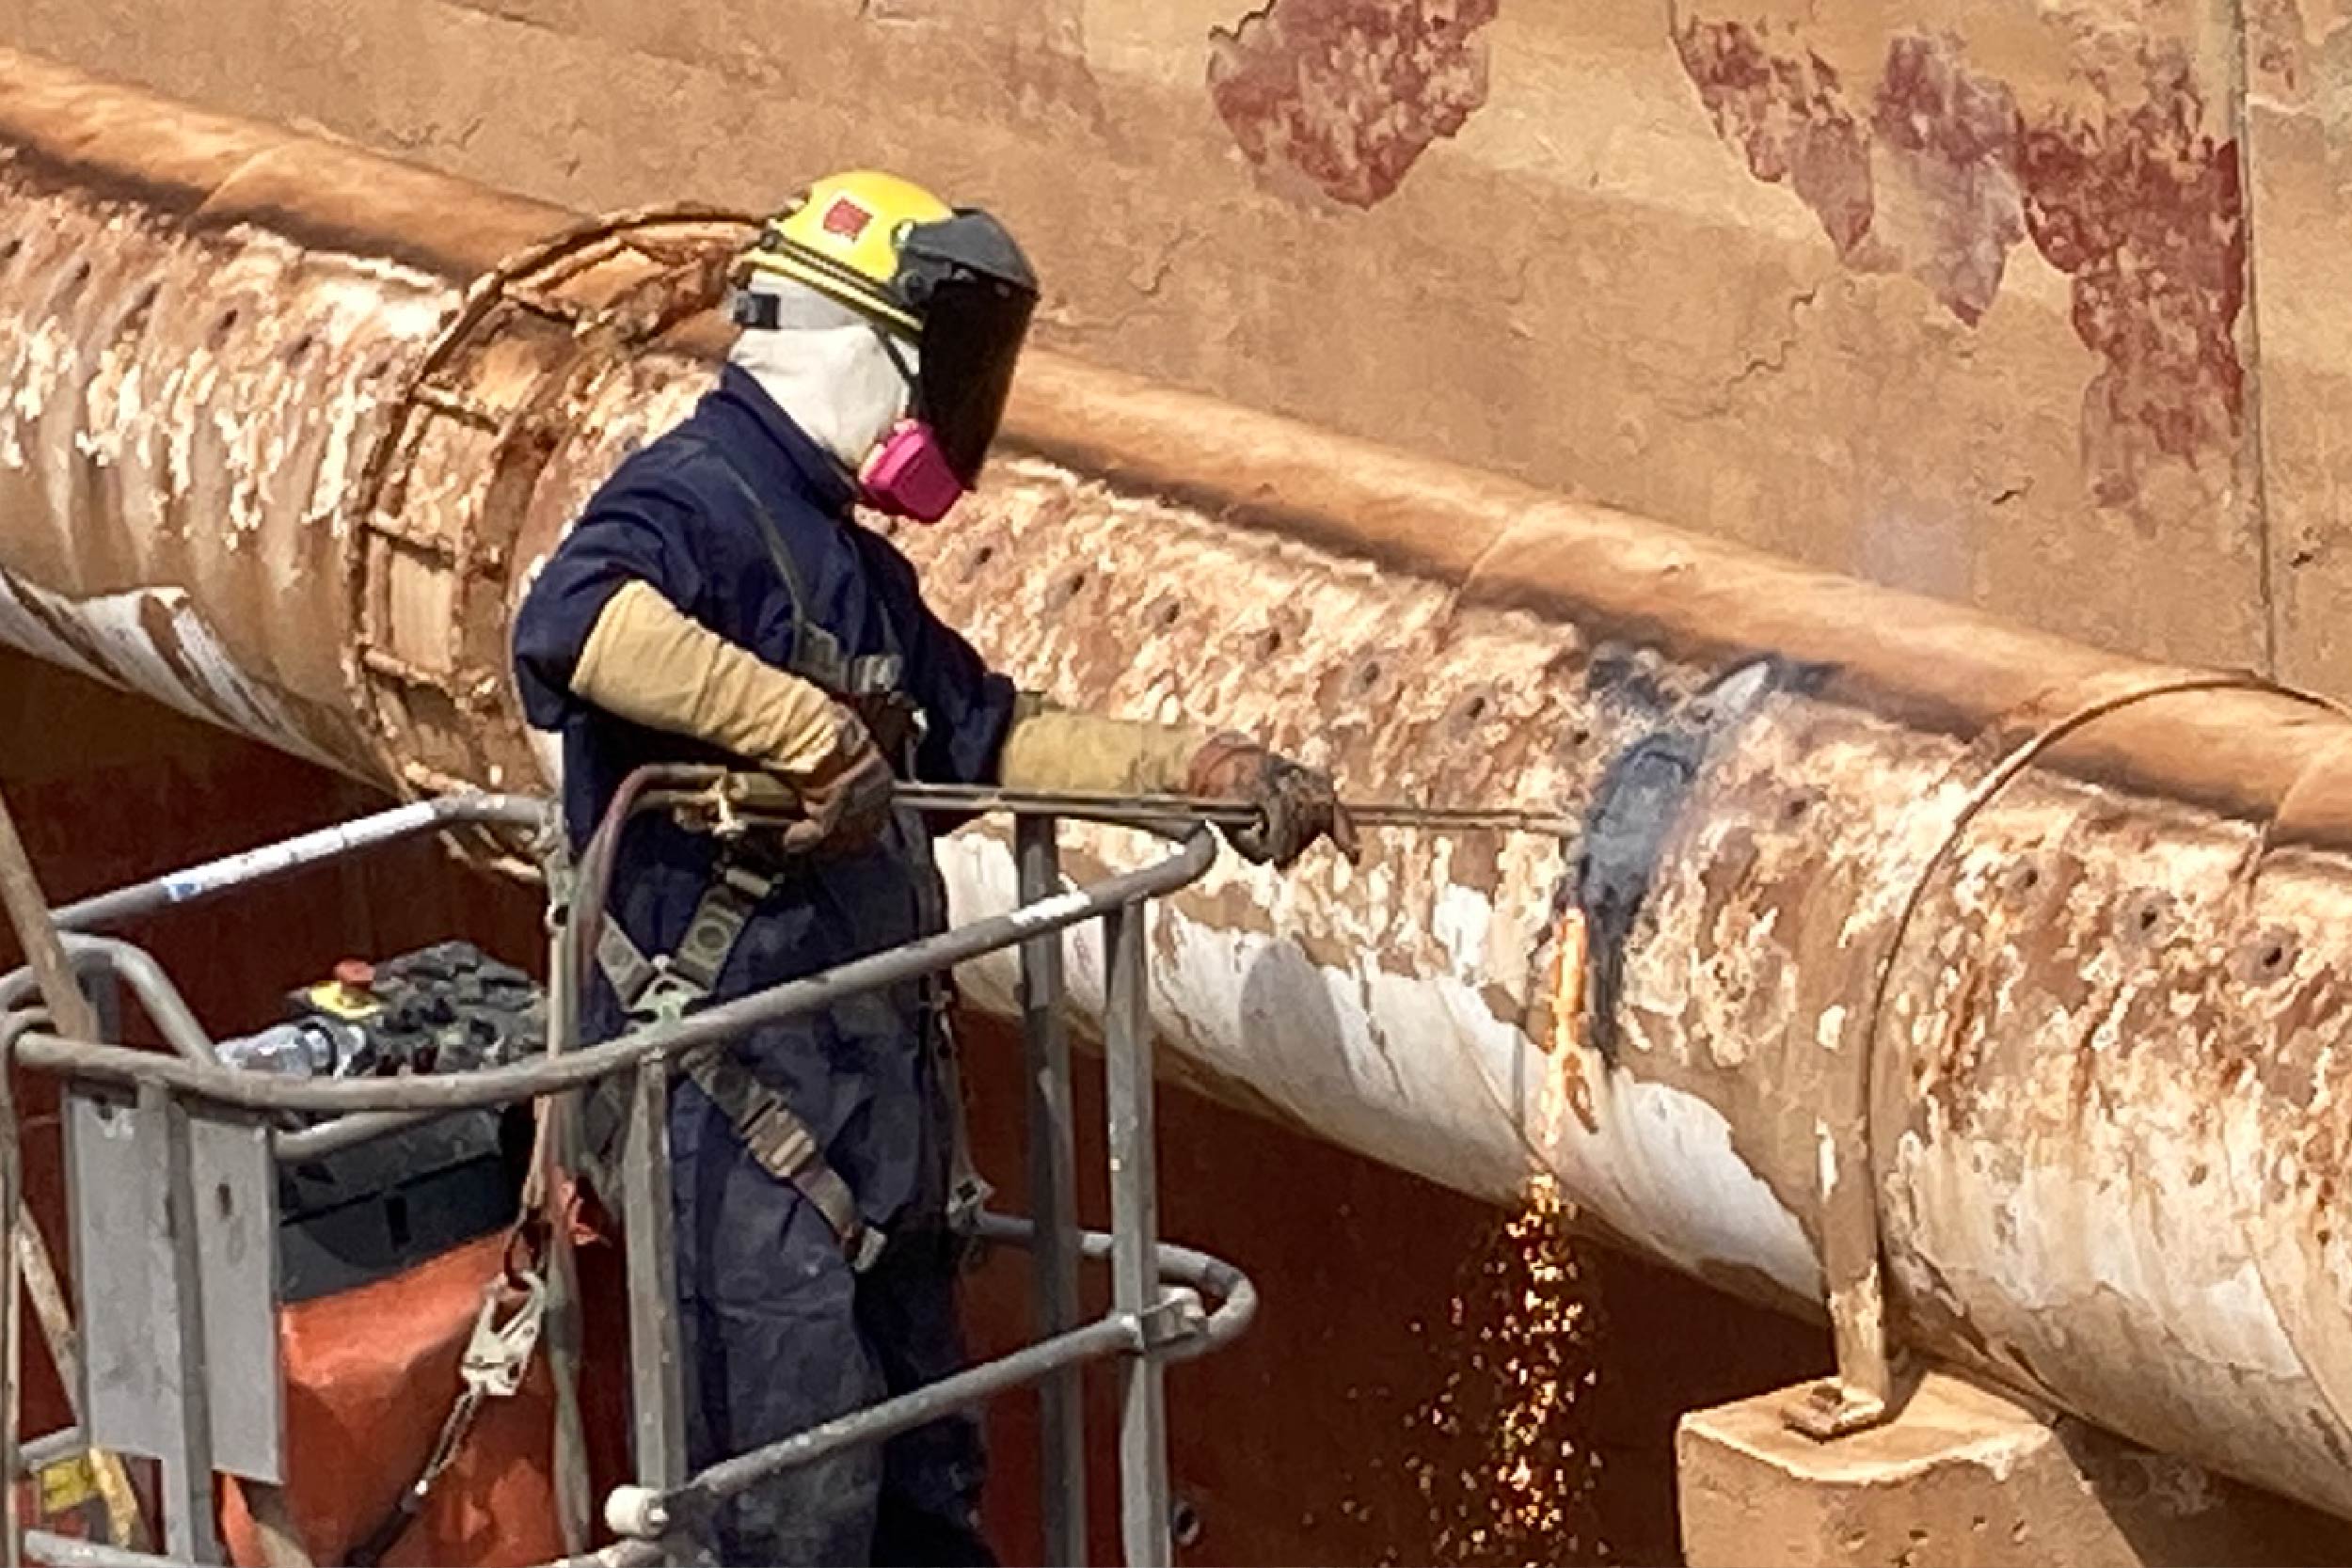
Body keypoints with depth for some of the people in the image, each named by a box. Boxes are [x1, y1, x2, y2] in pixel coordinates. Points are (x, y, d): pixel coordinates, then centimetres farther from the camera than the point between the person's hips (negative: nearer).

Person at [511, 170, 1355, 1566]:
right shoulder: (695, 499, -14)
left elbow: (986, 730, 28)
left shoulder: (842, 554, 19)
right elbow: (574, 625, -35)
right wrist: (818, 733, -33)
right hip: (743, 1106, -10)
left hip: (874, 1107, 10)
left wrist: (1209, 767, 21)